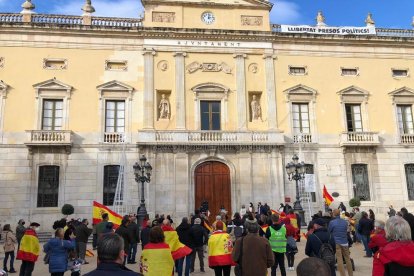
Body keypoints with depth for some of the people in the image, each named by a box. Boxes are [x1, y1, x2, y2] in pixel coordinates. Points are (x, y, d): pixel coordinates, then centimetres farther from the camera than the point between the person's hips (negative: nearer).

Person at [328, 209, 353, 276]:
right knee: (347, 259, 13)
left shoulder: (332, 222, -11)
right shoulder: (345, 222, 2)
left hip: (336, 243, -4)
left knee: (339, 259, -1)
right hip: (345, 242, 4)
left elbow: (328, 232, 1)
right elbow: (346, 231, 15)